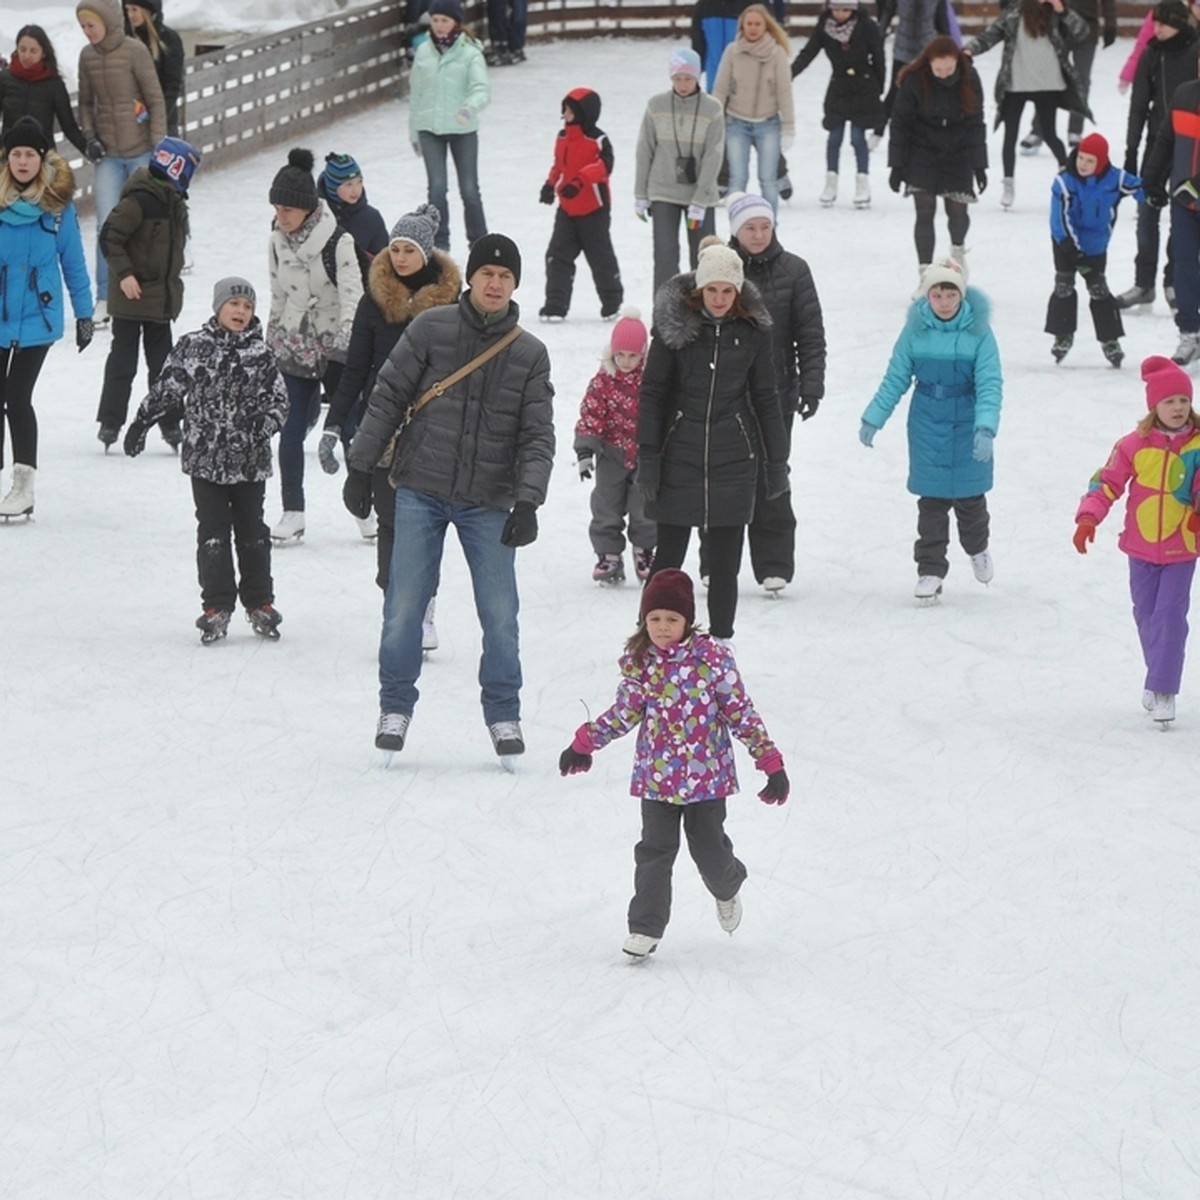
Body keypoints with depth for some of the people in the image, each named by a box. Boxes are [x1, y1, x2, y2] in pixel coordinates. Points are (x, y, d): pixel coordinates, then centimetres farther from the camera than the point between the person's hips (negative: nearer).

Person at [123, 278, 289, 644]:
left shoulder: (261, 355, 0)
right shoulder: (193, 346, -2)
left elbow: (279, 401, 2)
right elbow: (167, 386, 3)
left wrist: (263, 425, -16)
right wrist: (141, 422, 0)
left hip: (250, 460, 1)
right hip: (206, 459, -1)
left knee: (252, 531, 10)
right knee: (213, 531, 0)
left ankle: (259, 603, 20)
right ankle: (217, 605, 5)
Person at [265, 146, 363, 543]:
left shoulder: (337, 240, -15)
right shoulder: (278, 239, 2)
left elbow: (352, 292, -20)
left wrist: (345, 334, -31)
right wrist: (271, 338, 17)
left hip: (334, 347, -4)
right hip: (292, 346, 4)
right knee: (291, 431, -2)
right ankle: (292, 512, 6)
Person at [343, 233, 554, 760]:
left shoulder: (530, 355, 4)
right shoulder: (431, 330, 0)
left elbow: (536, 437, 1)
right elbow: (387, 399, 3)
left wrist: (527, 501, -12)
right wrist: (360, 467, 0)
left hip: (488, 501, 1)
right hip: (421, 492, -1)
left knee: (500, 613, 0)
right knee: (404, 604, -1)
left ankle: (503, 714, 15)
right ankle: (395, 707, 14)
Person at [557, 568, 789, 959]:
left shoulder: (711, 657, -11)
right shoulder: (638, 661, -2)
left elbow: (741, 712, -7)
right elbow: (624, 713, 12)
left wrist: (771, 763, -10)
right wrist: (583, 745, 13)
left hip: (706, 775, -2)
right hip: (656, 775, 2)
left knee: (709, 849, 6)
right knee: (654, 851, -2)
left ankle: (727, 888, 40)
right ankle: (645, 927, 7)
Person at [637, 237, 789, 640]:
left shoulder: (753, 328, 1)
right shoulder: (674, 322, -5)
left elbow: (765, 397, 10)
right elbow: (652, 391, -2)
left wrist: (776, 460, 11)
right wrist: (647, 456, -6)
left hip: (733, 456, 2)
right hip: (679, 452, -2)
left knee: (725, 561, 4)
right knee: (668, 556, 2)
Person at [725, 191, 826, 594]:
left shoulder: (792, 270, 0)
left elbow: (811, 334, 2)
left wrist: (812, 385, -6)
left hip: (775, 394, -1)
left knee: (771, 482, -1)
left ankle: (774, 566, 4)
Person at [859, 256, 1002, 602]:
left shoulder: (978, 332, -12)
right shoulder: (916, 331, -7)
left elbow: (989, 384, -14)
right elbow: (896, 379, 3)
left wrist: (986, 428, -26)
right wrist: (873, 419, 6)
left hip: (968, 425, -1)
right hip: (927, 425, 1)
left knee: (969, 495, 10)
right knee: (931, 500, 2)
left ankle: (977, 548, 40)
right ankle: (930, 570, 11)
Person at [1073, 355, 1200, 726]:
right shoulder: (1135, 445, -6)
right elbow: (1107, 482, -5)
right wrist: (1088, 518, -17)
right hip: (1142, 546, 2)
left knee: (1170, 614, -10)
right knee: (1146, 615, 10)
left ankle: (1162, 691, -9)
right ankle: (1161, 678, 28)